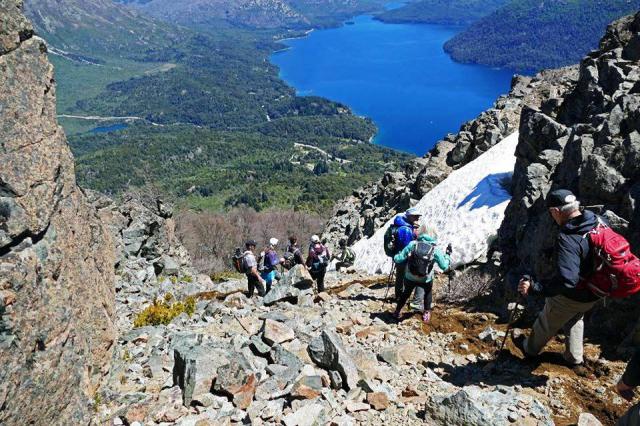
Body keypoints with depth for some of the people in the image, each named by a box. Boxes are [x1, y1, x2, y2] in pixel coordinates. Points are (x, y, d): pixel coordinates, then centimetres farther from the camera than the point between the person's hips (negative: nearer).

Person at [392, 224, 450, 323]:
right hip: (425, 280, -1)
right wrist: (447, 255, 14)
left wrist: (395, 257, 12)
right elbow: (444, 266, -1)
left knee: (406, 293, 29)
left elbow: (398, 259, -11)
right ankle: (426, 313, 36)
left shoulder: (412, 244, -13)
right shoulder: (435, 250, -13)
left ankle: (397, 312, 40)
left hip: (409, 278, 1)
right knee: (428, 292, 33)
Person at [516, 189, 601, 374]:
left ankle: (530, 348, 48)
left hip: (570, 298, -7)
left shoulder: (567, 239, -37)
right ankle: (576, 360, 47)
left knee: (547, 323, 22)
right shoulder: (598, 222, -12)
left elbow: (566, 280, -45)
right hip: (593, 295, 7)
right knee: (575, 320, 34)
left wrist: (534, 286, -41)